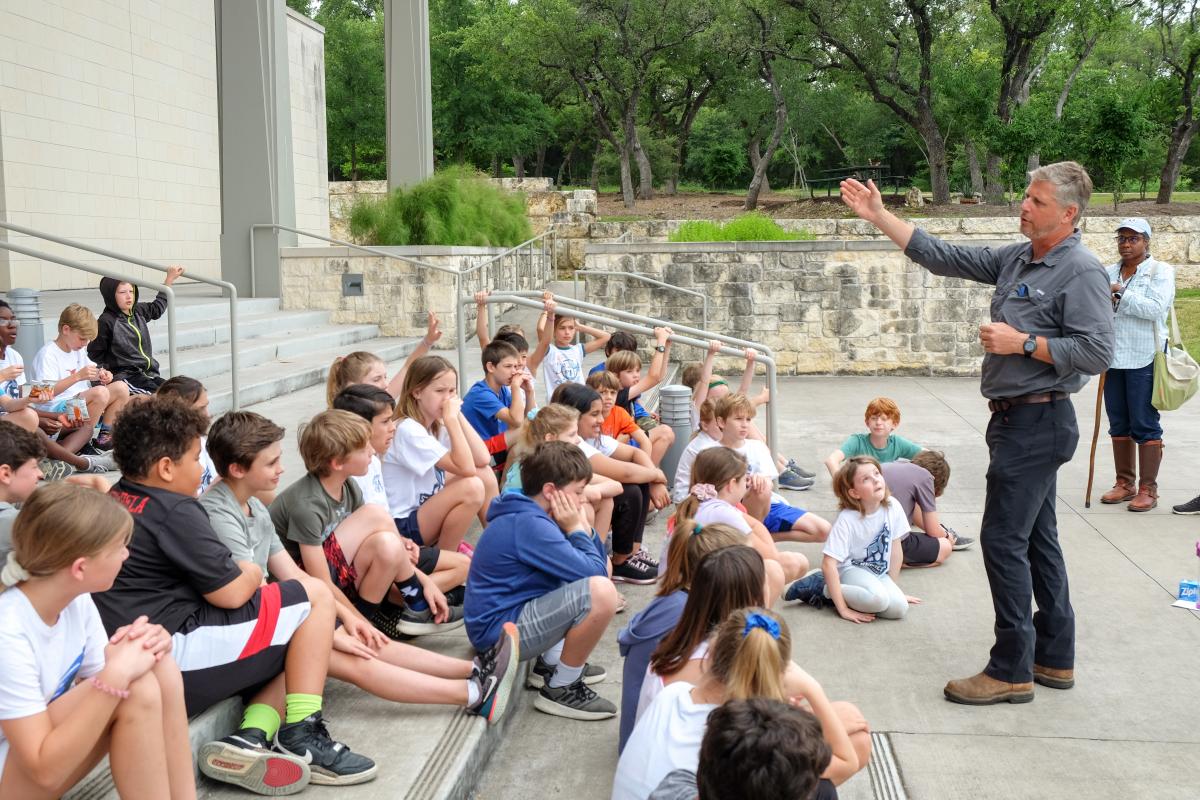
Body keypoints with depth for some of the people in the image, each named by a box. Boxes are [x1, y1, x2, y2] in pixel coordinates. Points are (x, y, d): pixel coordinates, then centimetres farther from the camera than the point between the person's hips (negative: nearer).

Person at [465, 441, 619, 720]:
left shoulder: (530, 514, 9)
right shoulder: (529, 524, -22)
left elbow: (600, 563, 12)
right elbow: (592, 574, -26)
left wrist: (581, 526, -5)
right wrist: (575, 529, -12)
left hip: (514, 608, 11)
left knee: (602, 569, 19)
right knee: (601, 592, -29)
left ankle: (550, 663, 15)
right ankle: (560, 689, -10)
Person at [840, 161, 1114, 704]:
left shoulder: (1081, 272, -14)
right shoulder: (1015, 260, 11)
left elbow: (1096, 352, -21)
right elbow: (941, 256, 12)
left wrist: (1023, 343, -19)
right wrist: (878, 215, 9)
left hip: (1039, 422, -9)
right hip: (1017, 417, 9)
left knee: (1004, 538, -8)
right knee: (1036, 538, 14)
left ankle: (1011, 670, 2)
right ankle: (1055, 658, 25)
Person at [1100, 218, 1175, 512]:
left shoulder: (1160, 271, -2)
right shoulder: (1109, 273, 14)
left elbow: (1155, 308, -17)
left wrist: (1120, 292, -19)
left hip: (1144, 359, -5)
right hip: (1114, 358, 5)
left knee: (1145, 425, -3)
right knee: (1119, 424, 10)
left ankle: (1148, 488, 4)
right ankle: (1125, 483, 20)